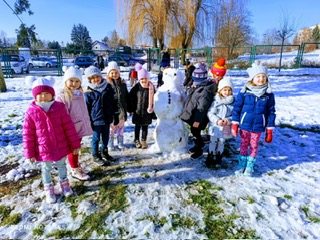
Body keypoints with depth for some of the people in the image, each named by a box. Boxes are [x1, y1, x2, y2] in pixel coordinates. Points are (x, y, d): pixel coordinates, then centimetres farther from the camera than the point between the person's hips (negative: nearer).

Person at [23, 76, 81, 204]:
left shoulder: (59, 108, -11)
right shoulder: (31, 113, -12)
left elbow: (69, 128, -6)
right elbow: (28, 134, -5)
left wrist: (75, 144, -4)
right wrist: (30, 153, -3)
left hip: (61, 147, 1)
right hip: (43, 150, 0)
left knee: (61, 166, 20)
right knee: (46, 169, 17)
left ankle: (64, 185, 42)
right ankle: (49, 190, 38)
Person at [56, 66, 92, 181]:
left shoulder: (80, 94, 5)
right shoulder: (62, 96, -19)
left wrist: (86, 124, 18)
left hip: (80, 127, 6)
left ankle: (76, 165, 39)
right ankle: (75, 170, 27)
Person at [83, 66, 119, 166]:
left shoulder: (108, 87, 2)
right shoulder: (88, 92, -7)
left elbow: (114, 102, 7)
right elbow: (86, 108, -3)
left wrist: (116, 116, 6)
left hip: (107, 118, 4)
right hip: (96, 119, -4)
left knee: (106, 137, 17)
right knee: (96, 138, 8)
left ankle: (104, 152, 39)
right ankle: (95, 156, 25)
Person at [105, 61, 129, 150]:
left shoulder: (123, 83, 6)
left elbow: (127, 97, 13)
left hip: (121, 109, 4)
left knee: (121, 126, 13)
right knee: (111, 127, 5)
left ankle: (120, 142, 28)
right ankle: (110, 144, 19)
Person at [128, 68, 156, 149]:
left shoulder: (151, 87, -6)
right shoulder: (136, 87, -8)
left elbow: (154, 99, -1)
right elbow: (130, 98, -1)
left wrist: (153, 110, 0)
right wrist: (131, 109, 0)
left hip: (147, 112, 0)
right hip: (137, 111, 0)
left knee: (145, 127, 12)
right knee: (137, 126, 14)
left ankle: (143, 141, 27)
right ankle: (137, 140, 31)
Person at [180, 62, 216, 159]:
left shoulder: (206, 91, -26)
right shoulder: (195, 87, 6)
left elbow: (202, 108, -28)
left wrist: (197, 120, -26)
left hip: (197, 118, -9)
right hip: (192, 116, 9)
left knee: (195, 132, 3)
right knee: (194, 132, 22)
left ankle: (199, 150, 22)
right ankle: (198, 145, 43)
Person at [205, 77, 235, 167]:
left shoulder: (233, 102, -6)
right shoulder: (216, 101, -9)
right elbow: (210, 113, -9)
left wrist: (228, 120, -22)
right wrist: (217, 120, -23)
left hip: (226, 128, 1)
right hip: (215, 126, -1)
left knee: (221, 142, 18)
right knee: (213, 142, 10)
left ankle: (219, 157, 37)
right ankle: (210, 158, 25)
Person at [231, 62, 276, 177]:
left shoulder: (269, 94, -4)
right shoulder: (244, 92, -9)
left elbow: (271, 112, 2)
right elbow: (237, 108, -3)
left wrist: (269, 130, 2)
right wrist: (235, 124, -4)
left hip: (258, 126, 1)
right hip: (245, 124, -1)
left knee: (254, 146, 12)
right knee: (244, 144, 13)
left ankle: (250, 166, 28)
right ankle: (242, 164, 29)